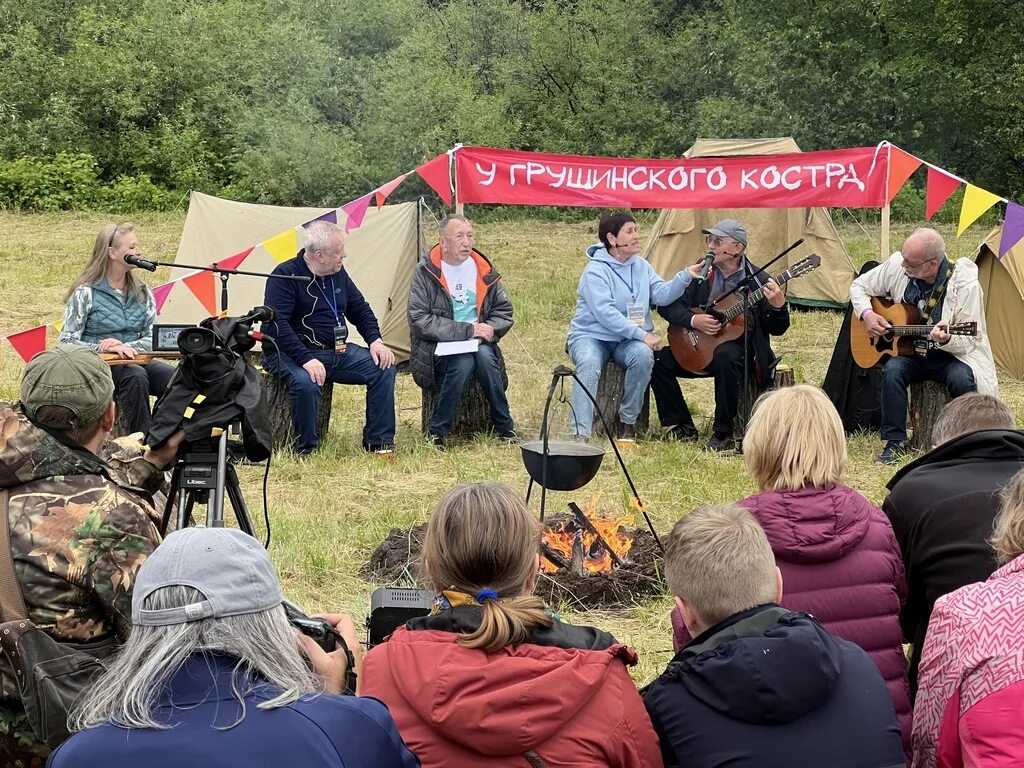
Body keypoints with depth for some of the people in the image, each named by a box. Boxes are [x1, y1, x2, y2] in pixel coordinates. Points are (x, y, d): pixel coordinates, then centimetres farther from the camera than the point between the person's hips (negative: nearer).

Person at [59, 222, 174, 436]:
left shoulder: (142, 292, 12)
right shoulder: (85, 293, -4)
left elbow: (153, 337, 9)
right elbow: (67, 342, -5)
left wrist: (127, 347, -11)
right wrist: (101, 348, -21)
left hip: (135, 360, 4)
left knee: (173, 377, -28)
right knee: (135, 376, -37)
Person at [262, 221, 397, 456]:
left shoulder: (338, 273, 10)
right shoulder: (285, 275, -13)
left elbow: (360, 310, 21)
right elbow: (276, 324, -23)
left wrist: (375, 341, 2)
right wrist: (306, 359, -32)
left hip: (337, 351, 7)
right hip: (292, 355, -7)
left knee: (384, 368, -9)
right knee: (306, 382, -38)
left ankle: (379, 442, 1)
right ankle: (306, 450, -16)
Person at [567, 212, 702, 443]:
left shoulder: (641, 265, 10)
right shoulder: (596, 270, -12)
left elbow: (661, 294, -4)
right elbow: (605, 313, -23)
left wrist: (685, 276, -20)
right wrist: (642, 334, -27)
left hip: (626, 340, 5)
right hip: (591, 335, -4)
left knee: (643, 355, -29)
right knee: (589, 365, -36)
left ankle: (628, 422, -14)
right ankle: (580, 434, -41)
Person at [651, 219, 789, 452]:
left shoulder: (757, 281, -6)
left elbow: (777, 329, -6)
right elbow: (667, 305, 0)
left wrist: (778, 307, -27)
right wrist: (693, 320, -18)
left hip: (739, 347, -4)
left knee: (725, 356, -38)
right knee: (659, 360, -17)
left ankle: (723, 434, -24)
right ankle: (683, 427, -1)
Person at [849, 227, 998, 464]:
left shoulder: (965, 284, -20)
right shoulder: (896, 265, -9)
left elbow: (969, 340, -16)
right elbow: (859, 286, 7)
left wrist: (946, 340, -38)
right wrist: (867, 314, -12)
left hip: (953, 355, -3)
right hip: (906, 349, 3)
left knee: (962, 378, -33)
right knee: (893, 370, -28)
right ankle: (895, 442, -13)